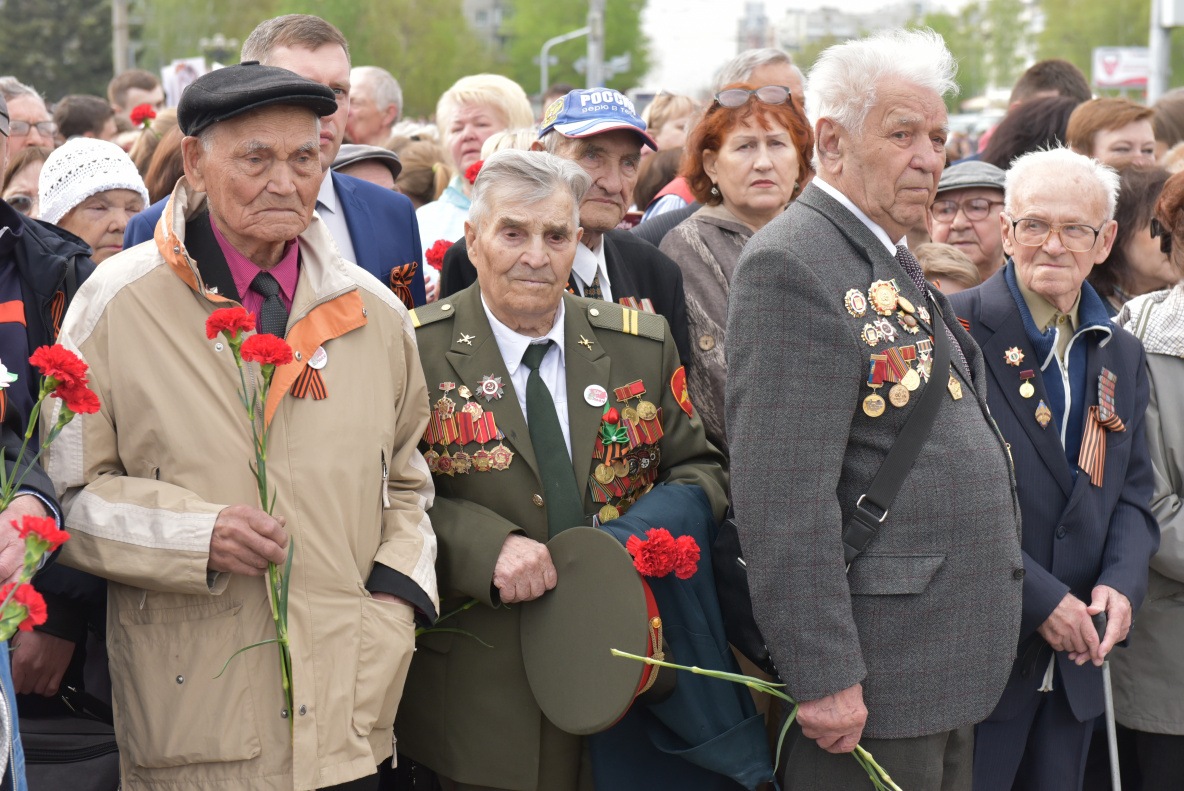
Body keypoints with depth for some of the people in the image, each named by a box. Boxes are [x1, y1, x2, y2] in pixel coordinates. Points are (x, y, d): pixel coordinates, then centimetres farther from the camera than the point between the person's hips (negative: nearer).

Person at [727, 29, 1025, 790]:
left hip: (950, 665, 10)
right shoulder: (793, 266, -16)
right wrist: (824, 676, -24)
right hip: (872, 676, -10)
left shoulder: (893, 263, 16)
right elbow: (784, 496, -22)